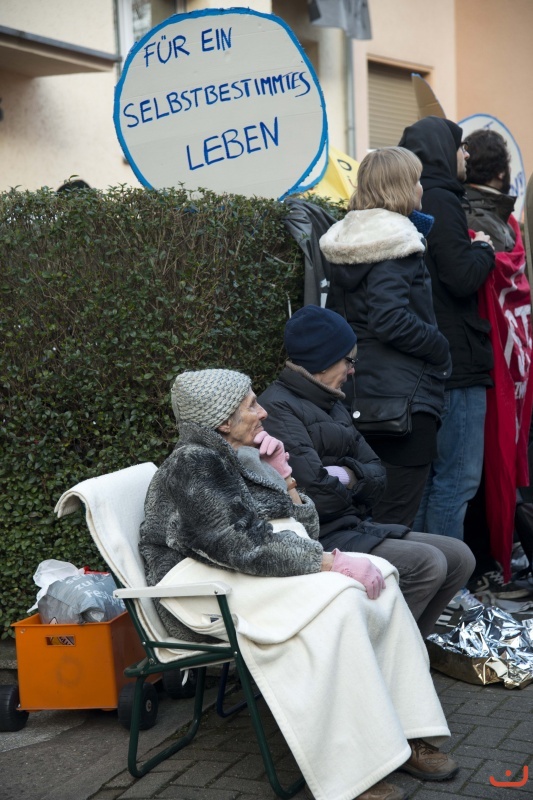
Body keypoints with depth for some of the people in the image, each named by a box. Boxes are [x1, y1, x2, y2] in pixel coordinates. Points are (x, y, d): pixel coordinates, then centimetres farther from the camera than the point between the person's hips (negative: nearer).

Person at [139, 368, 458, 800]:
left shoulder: (242, 459, 13)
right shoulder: (193, 464, -14)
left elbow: (306, 531, 13)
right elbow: (245, 545, -24)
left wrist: (282, 477, -1)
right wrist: (328, 563, -22)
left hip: (254, 569, 9)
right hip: (205, 586, -9)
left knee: (377, 574, -10)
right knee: (336, 597, -30)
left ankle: (405, 733, -13)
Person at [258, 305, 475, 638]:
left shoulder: (332, 404, 18)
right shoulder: (278, 407, -12)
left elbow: (378, 476, 12)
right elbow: (318, 494, -20)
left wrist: (348, 475, -10)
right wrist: (349, 486, 1)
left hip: (355, 526, 9)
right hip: (318, 540, -9)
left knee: (459, 558, 0)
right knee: (426, 563, -22)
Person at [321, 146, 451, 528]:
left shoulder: (347, 240, 12)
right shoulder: (395, 242, -14)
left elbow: (335, 313, 17)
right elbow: (391, 321, -22)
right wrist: (441, 349, -10)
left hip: (360, 391, 9)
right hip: (404, 395, -9)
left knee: (371, 509, 17)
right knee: (397, 516, -3)